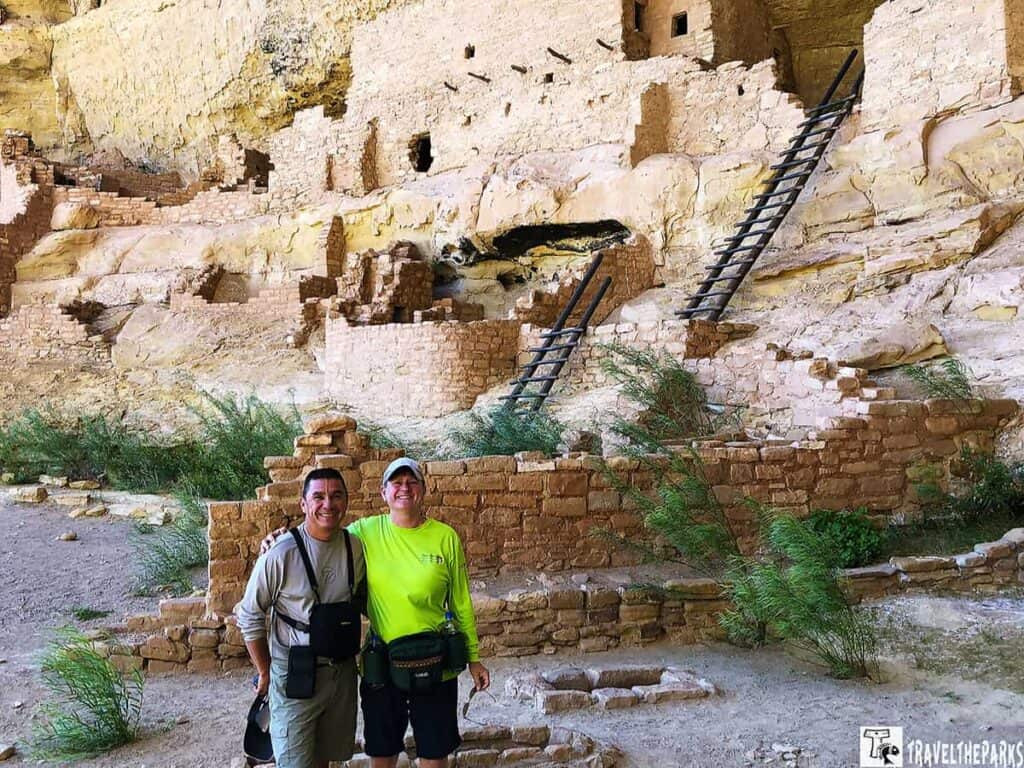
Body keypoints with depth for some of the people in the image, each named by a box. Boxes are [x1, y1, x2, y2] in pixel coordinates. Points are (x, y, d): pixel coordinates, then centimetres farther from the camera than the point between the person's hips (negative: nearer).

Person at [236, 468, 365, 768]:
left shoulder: (356, 547, -4)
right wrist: (265, 672, -2)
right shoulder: (280, 555, -18)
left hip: (343, 672, 5)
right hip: (295, 677, -4)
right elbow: (250, 618, -8)